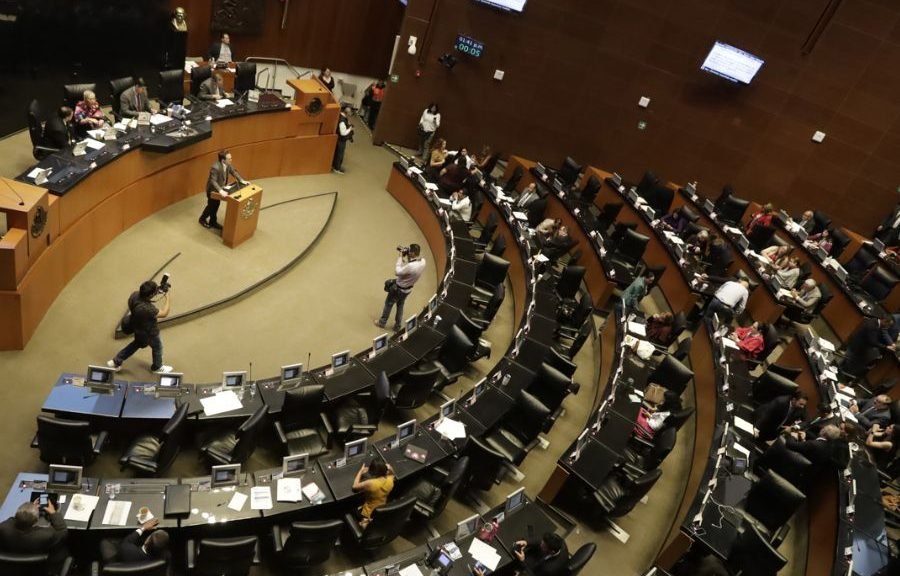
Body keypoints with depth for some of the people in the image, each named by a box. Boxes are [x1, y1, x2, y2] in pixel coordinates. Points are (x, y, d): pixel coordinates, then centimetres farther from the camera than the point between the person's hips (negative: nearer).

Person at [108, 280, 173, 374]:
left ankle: (116, 361, 46)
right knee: (157, 347, 23)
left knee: (137, 343, 35)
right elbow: (164, 313, -30)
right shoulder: (147, 309, -45)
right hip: (149, 333, -7)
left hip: (138, 327, 7)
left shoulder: (134, 295, -25)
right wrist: (168, 297, -24)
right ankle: (157, 367, 51)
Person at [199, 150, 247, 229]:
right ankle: (202, 219, 37)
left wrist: (241, 180, -7)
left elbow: (233, 172, 3)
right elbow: (213, 181, -38)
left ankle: (213, 222, 37)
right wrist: (220, 190, -49)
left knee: (216, 205, 20)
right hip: (212, 190, -7)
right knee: (211, 206, 11)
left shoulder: (227, 164, -12)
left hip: (220, 188, 7)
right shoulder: (215, 168, -36)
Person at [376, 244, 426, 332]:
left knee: (388, 304, 18)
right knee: (400, 306, 27)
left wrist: (400, 257, -24)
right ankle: (397, 327, 39)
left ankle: (382, 322, 37)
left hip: (399, 288, -7)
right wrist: (407, 257, -11)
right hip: (408, 289, 7)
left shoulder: (411, 266, -41)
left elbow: (397, 272, -27)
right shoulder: (423, 261, -15)